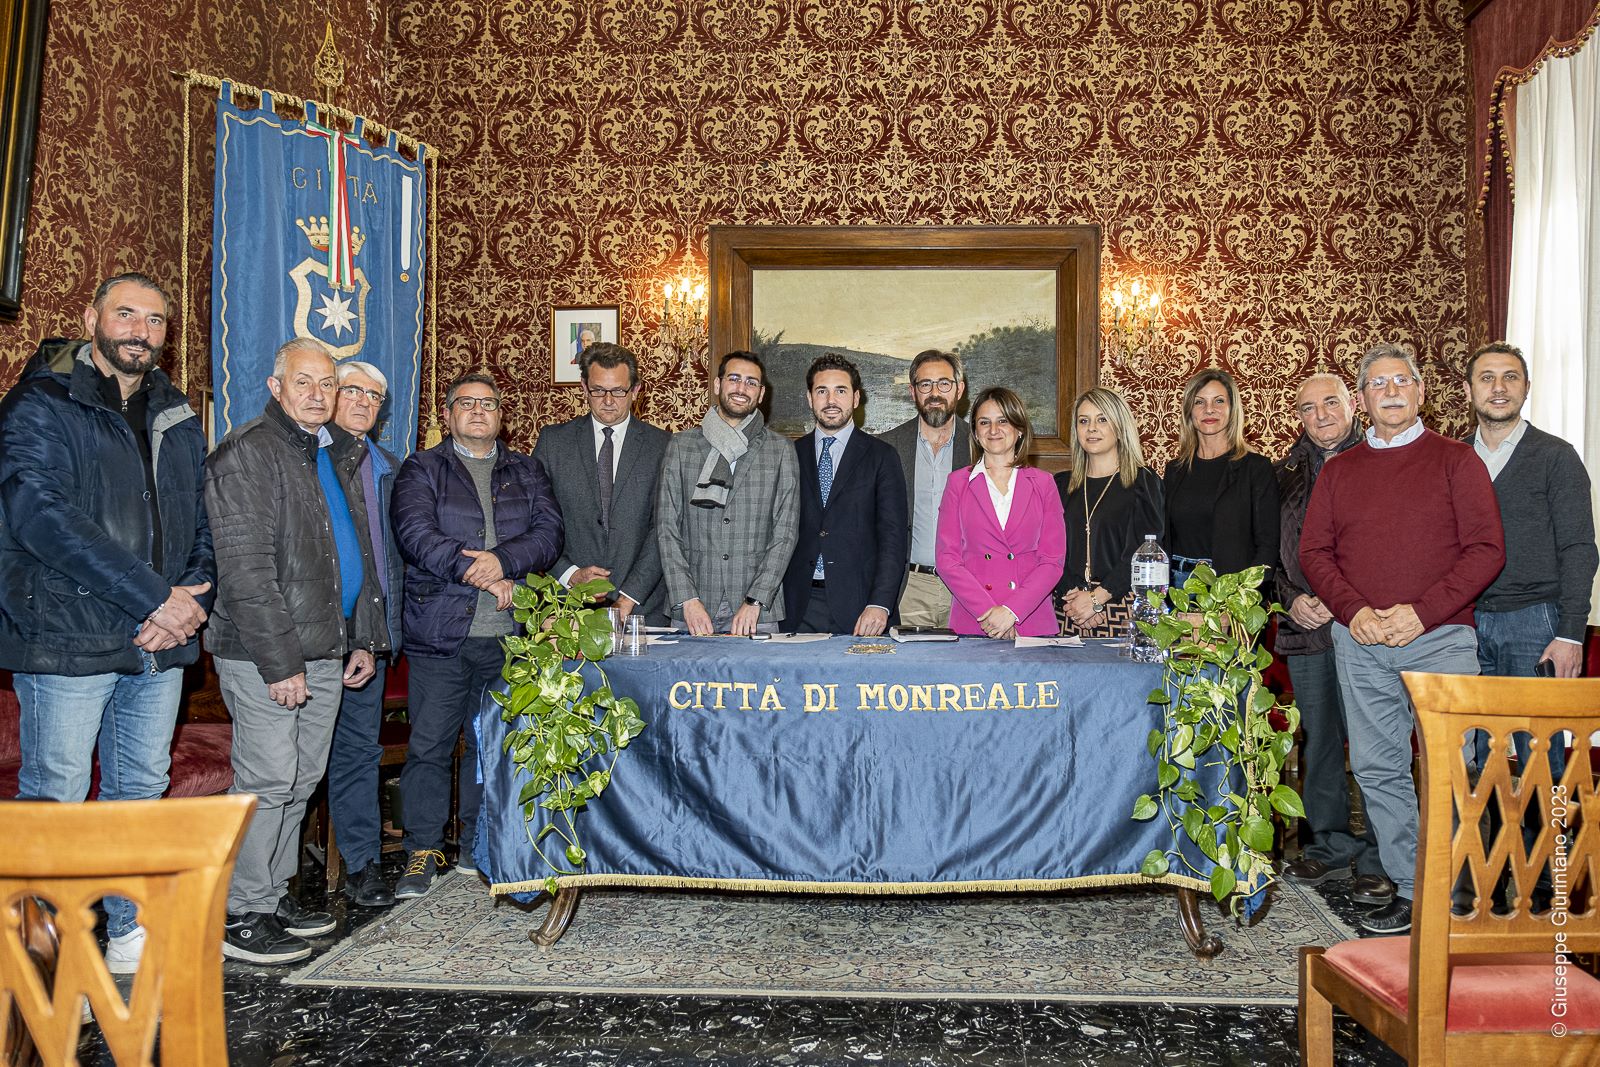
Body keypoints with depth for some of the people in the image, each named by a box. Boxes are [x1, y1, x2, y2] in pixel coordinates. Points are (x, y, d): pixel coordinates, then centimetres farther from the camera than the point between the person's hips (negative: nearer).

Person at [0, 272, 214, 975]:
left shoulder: (177, 418, 14)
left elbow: (205, 522, 16)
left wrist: (193, 597, -5)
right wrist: (154, 598, -20)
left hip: (160, 641, 6)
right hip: (67, 638, -5)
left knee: (142, 791, 13)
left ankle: (131, 937, 26)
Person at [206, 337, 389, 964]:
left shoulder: (335, 455, 17)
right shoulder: (247, 453, -10)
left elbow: (358, 553, 23)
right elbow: (245, 569, -17)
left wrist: (365, 638, 16)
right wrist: (279, 661, -20)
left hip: (326, 650, 8)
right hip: (265, 653, -8)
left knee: (300, 781, 13)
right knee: (266, 781, -5)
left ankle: (274, 894, 25)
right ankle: (241, 916, 6)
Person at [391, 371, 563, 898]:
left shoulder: (526, 471, 15)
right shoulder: (421, 469, 7)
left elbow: (549, 533, 1)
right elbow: (415, 533, -9)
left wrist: (502, 560, -17)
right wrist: (482, 574, -16)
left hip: (508, 635, 2)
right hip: (440, 633, -2)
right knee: (430, 744, 0)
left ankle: (479, 846, 21)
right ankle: (424, 850, 13)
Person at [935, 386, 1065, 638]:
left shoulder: (1043, 483, 7)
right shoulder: (958, 482, 6)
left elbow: (1053, 560, 1)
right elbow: (947, 559, 0)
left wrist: (1010, 611, -11)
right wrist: (987, 611, -12)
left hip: (1033, 620, 0)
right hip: (971, 622, 0)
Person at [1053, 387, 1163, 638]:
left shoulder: (1142, 482, 1)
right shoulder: (1061, 485, 13)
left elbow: (1142, 552, -8)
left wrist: (1097, 598, -14)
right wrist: (1072, 596, -10)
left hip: (1123, 612, -3)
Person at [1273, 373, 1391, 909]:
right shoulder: (1287, 472, 15)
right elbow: (1272, 548, 17)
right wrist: (1293, 598, 1)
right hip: (1306, 626, 5)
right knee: (1318, 743, 11)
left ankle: (1378, 861, 6)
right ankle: (1330, 848, 23)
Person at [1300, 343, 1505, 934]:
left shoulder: (1455, 460, 5)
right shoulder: (1338, 470, 14)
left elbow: (1486, 548, -3)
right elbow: (1314, 550, 9)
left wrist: (1422, 611, -12)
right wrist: (1354, 610, -7)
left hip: (1439, 638, -3)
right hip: (1360, 642, 3)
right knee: (1377, 769, 5)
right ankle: (1409, 892, 15)